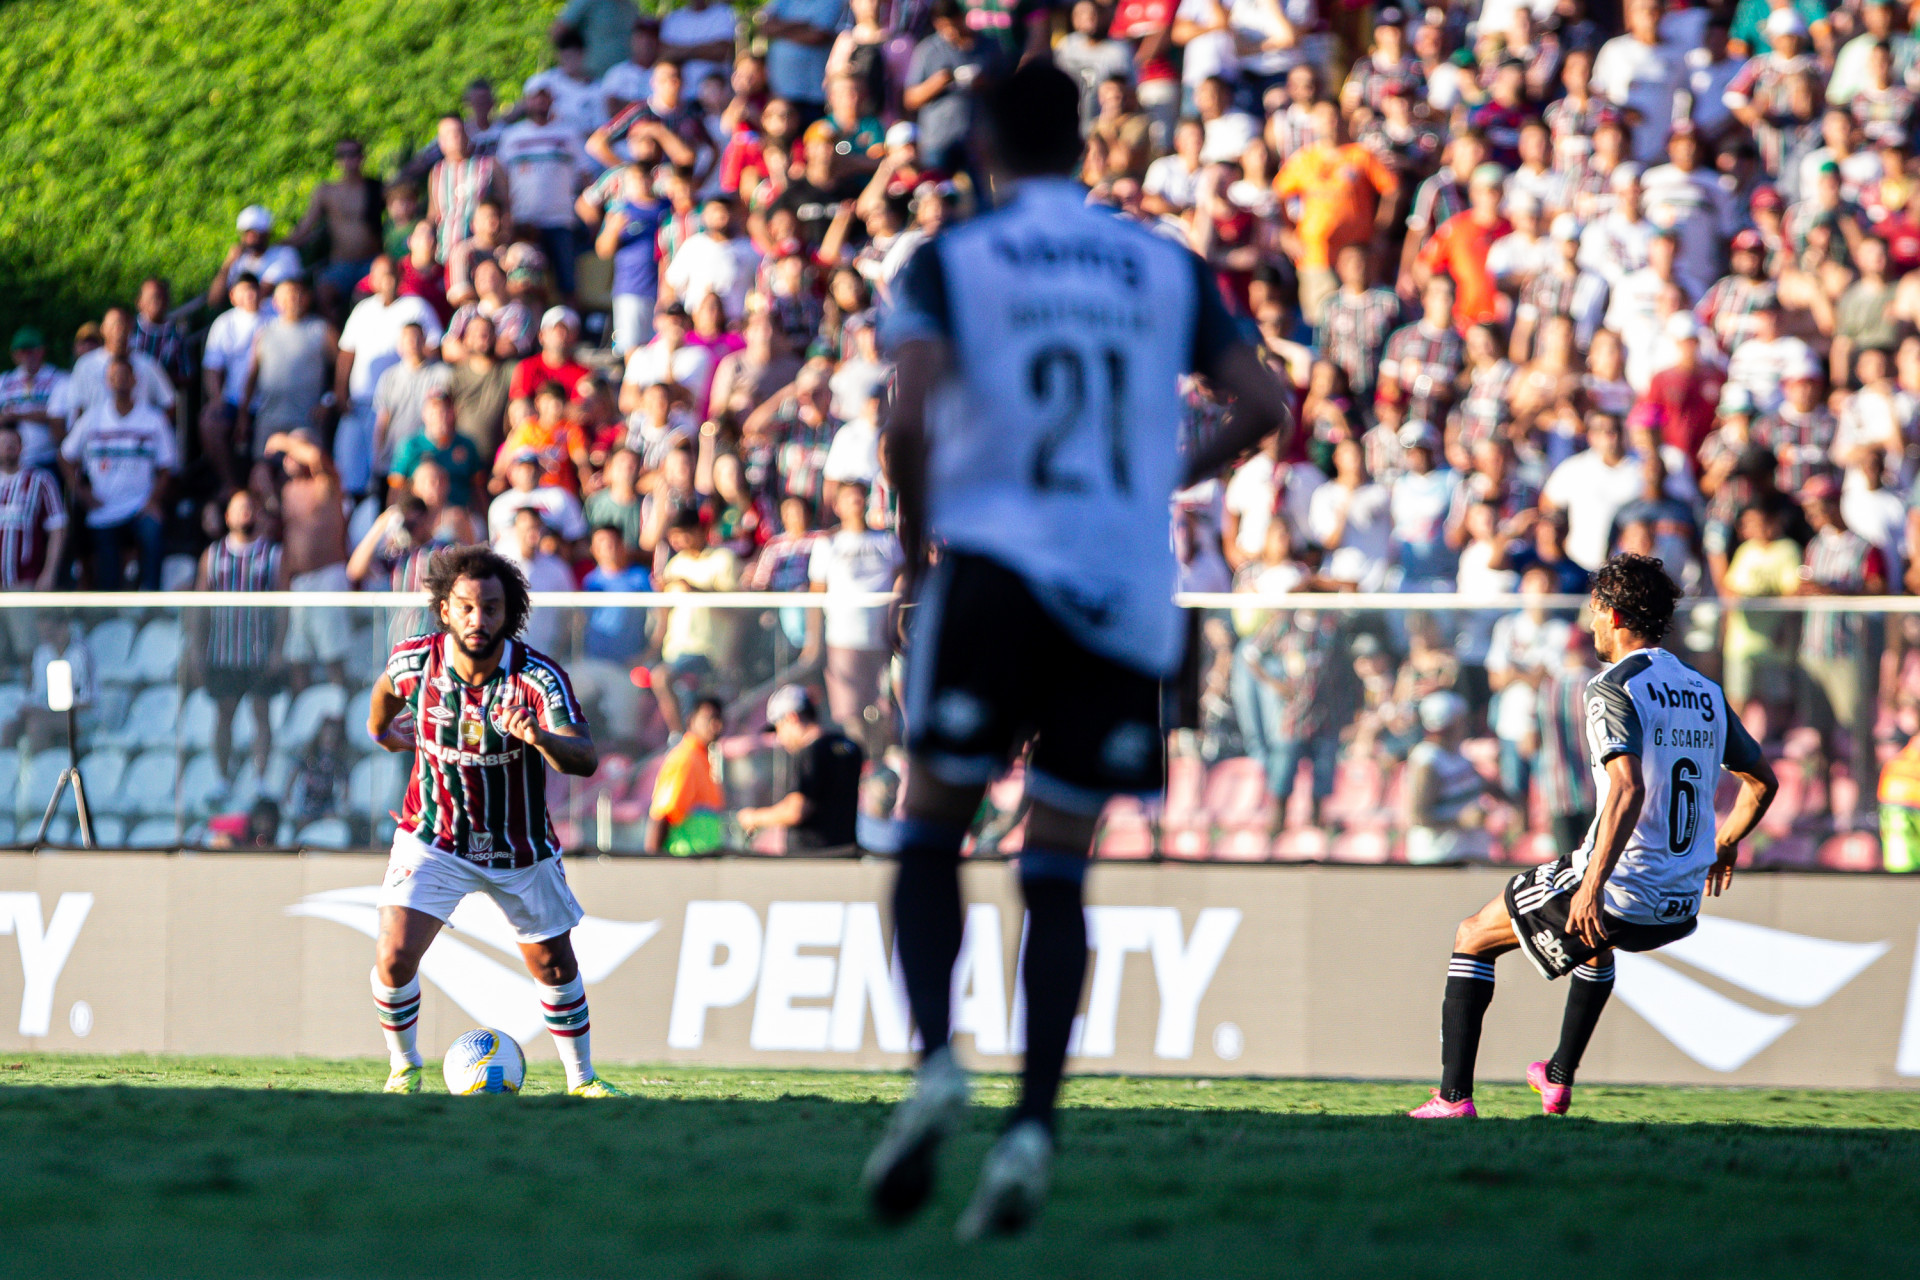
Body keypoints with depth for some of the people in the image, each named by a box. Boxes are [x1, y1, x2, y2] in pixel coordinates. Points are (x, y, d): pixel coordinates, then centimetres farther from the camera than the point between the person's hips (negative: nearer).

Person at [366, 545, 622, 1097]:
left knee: (553, 964, 11)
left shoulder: (540, 677, -25)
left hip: (522, 852, 0)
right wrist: (381, 727, 28)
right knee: (393, 958, -13)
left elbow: (585, 760, -36)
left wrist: (539, 737, -57)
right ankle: (404, 1067, 13)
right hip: (433, 839, 0)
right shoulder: (415, 661, -18)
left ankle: (581, 1078, 32)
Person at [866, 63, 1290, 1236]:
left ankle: (936, 1057, -16)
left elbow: (912, 415, -12)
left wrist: (916, 537, 4)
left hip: (995, 567, -3)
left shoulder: (951, 261, 2)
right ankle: (1035, 1126, -7)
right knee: (1059, 868, 8)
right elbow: (1263, 402, 5)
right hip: (1127, 597, 3)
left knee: (932, 836, 8)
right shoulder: (1163, 265, 11)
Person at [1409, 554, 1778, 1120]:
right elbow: (1763, 782, 19)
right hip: (1681, 912, 7)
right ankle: (1559, 1080, 47)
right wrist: (1723, 845, 36)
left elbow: (1628, 789, -26)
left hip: (1617, 889, -7)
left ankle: (1454, 1096, 6)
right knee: (1596, 940, 41)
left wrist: (1592, 885, -29)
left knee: (1472, 938, 12)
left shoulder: (1615, 689, -12)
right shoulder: (1707, 693, 10)